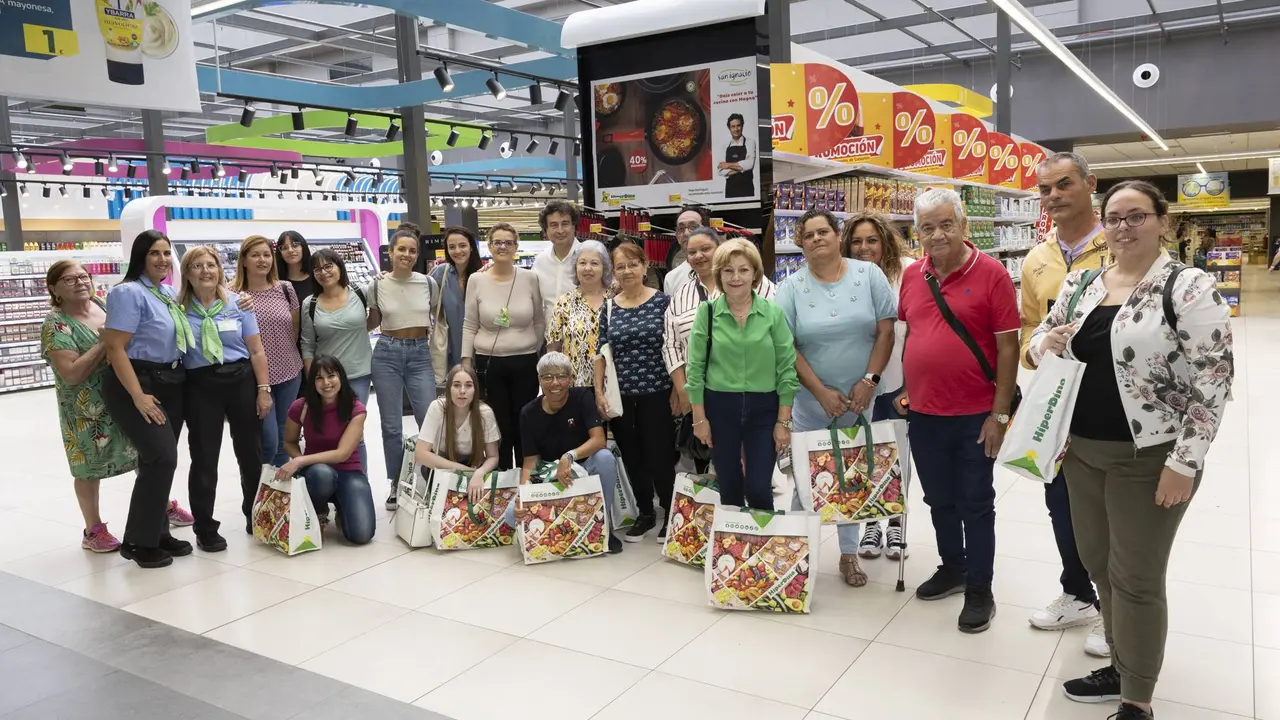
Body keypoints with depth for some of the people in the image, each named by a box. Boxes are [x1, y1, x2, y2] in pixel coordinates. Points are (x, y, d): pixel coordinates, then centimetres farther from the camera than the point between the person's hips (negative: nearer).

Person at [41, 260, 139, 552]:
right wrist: (105, 342, -24)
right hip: (88, 409, -5)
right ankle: (93, 531, 21)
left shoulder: (106, 306, 3)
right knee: (90, 468, 7)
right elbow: (71, 374, -23)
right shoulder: (56, 324, -14)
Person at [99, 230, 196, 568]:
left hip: (170, 384, 8)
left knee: (159, 460, 12)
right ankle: (138, 542, -1)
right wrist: (138, 396, -21)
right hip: (138, 385, -8)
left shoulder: (169, 293, 10)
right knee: (162, 458, -14)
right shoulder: (129, 293, -13)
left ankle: (157, 534, 23)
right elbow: (115, 348, -18)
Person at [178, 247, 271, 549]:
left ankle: (255, 517, 27)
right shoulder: (178, 308, 0)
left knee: (250, 451, 9)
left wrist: (263, 389, -2)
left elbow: (256, 350, 3)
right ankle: (205, 528, 16)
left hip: (241, 380, 1)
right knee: (204, 457, 4)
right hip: (200, 386, -1)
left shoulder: (237, 303, 3)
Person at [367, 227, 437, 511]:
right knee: (391, 426, 6)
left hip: (420, 354, 0)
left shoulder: (428, 283, 0)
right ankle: (396, 486, 20)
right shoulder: (377, 285, -1)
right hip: (387, 354, 0)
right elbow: (372, 322, 13)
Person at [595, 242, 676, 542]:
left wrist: (678, 388, -7)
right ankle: (645, 513, 27)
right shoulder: (608, 308, 6)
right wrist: (599, 392, 2)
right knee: (632, 457, 11)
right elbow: (602, 353, 8)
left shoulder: (663, 301, -4)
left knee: (659, 456, 1)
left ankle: (670, 514, 20)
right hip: (621, 395, 4)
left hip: (656, 393, -4)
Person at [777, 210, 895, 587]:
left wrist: (868, 381, -11)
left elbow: (885, 330, -3)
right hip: (811, 400, -1)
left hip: (859, 398, 1)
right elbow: (787, 347, -8)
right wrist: (822, 392, -13)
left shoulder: (869, 274, -3)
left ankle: (849, 554, 25)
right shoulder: (791, 287, -5)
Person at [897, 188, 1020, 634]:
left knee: (975, 504, 8)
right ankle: (953, 568, 38)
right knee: (939, 499, 18)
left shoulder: (991, 274, -12)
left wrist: (1000, 413, -13)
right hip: (923, 413, 5)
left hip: (975, 416, -5)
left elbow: (1008, 347, -11)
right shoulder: (911, 276, 3)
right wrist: (904, 389, 11)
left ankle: (980, 589, 22)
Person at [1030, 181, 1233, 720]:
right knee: (1099, 564, 16)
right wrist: (1046, 343, -10)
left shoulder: (1189, 287, -11)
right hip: (1082, 450, 6)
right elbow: (1039, 345, 15)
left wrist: (1185, 462, -18)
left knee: (1135, 578, 3)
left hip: (1149, 457, -6)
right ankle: (1122, 668, 36)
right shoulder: (1080, 283, 7)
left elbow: (1212, 379, -14)